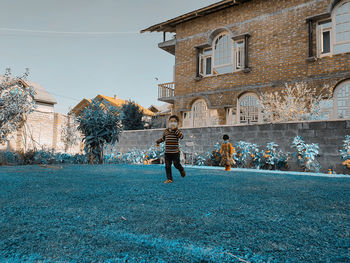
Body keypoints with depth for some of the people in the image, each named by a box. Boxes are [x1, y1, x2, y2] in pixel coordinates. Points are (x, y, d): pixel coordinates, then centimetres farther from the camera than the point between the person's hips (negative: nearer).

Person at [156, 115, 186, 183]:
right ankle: (169, 179, 10)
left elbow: (181, 136, -27)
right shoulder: (166, 131, 7)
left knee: (176, 164, 2)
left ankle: (182, 170, 35)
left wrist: (175, 129, -28)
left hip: (175, 152, -3)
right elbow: (163, 138, 25)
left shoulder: (177, 131, -5)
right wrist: (158, 142, 13)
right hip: (167, 152, 4)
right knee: (167, 166, 2)